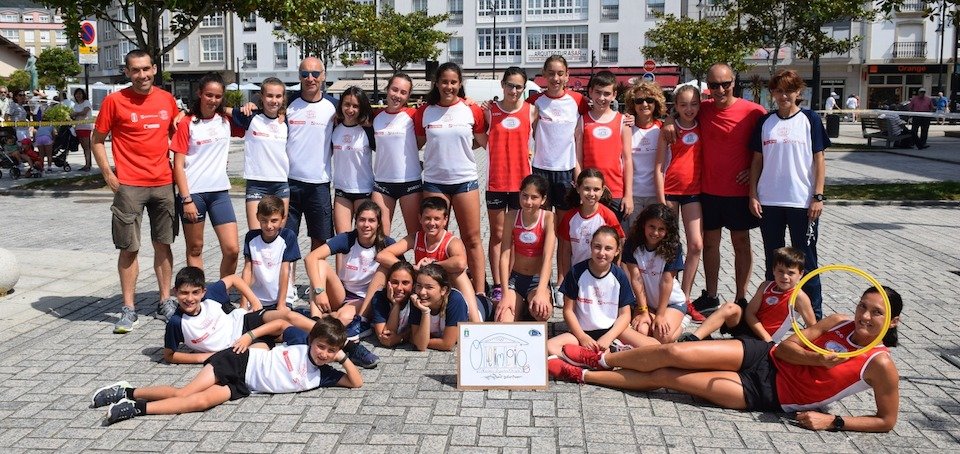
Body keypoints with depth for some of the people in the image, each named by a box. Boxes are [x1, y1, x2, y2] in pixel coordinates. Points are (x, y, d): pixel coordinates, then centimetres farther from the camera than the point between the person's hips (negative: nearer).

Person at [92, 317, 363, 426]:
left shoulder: (321, 375, 0)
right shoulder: (300, 342, -5)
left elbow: (357, 382, -3)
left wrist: (343, 358, -12)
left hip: (243, 387, 2)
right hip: (242, 361, -2)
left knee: (202, 401, -20)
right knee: (185, 393, -18)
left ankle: (136, 408, -12)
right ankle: (129, 393, -1)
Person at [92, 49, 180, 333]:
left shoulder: (167, 100, 6)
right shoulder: (114, 100, -4)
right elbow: (97, 139, 2)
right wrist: (108, 174, -6)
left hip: (163, 184, 3)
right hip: (129, 185, -3)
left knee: (163, 244, 10)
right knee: (129, 248, 1)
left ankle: (165, 301, 21)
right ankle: (128, 310, 9)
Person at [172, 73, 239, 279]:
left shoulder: (226, 119, 9)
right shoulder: (187, 123, -3)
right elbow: (178, 165, -5)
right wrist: (186, 199, -12)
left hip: (220, 192, 3)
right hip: (193, 192, -3)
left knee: (232, 250, -3)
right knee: (195, 249, 8)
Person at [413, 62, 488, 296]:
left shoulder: (472, 110, 0)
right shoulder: (424, 112, 2)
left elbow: (483, 142, 7)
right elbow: (418, 143, 12)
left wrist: (458, 146, -4)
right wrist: (440, 149, 0)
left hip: (466, 180, -1)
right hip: (434, 182, 1)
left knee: (472, 239, 2)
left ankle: (480, 292, 7)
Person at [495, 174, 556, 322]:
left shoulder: (548, 218, -13)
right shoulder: (511, 217, -6)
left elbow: (548, 257, -22)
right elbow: (505, 256, -10)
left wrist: (541, 292, -35)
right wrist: (506, 294, -18)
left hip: (538, 280, -2)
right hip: (514, 278, 2)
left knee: (541, 311, -35)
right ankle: (520, 310, 11)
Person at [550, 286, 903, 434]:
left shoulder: (880, 366, -13)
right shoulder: (840, 322, 0)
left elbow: (887, 420, -9)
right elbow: (786, 346, 1)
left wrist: (833, 422, -18)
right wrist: (819, 359, -18)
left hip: (767, 395, -4)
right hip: (765, 358, 4)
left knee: (663, 377, -11)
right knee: (674, 354, -14)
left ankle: (581, 374, 4)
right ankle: (600, 360, 11)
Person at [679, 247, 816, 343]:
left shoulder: (799, 297, -9)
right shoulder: (766, 286, 2)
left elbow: (813, 327, -5)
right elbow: (750, 312, -3)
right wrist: (767, 338, -13)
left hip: (760, 340, -4)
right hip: (748, 324, 4)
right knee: (730, 308, -27)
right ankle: (693, 338, -32)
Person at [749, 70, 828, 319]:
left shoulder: (810, 119, 1)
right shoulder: (765, 122, 7)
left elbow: (819, 160, -1)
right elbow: (757, 160, 9)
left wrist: (818, 196, -8)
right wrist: (753, 195, 1)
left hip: (802, 202, -3)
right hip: (769, 202, 3)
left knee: (806, 259, 2)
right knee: (772, 260, 11)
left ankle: (815, 314, 11)